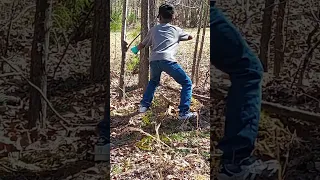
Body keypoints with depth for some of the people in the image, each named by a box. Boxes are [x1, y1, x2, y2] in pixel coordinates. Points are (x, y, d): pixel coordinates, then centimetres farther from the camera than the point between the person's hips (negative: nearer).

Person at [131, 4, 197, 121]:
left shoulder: (153, 30, 23)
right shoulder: (176, 30, 18)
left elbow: (143, 44, 34)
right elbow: (190, 37, 34)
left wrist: (135, 49, 56)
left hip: (153, 61, 4)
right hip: (167, 60, -4)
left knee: (153, 82, 35)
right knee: (187, 83, 6)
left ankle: (144, 105, 33)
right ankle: (184, 113, -5)